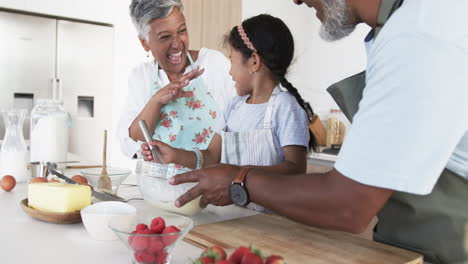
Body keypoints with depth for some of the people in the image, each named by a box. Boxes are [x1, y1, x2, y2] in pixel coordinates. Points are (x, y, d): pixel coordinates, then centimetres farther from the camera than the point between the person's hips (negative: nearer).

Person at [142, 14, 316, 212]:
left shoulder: (285, 107, -7)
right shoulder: (235, 106, 13)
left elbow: (296, 168, -14)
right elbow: (212, 157, 16)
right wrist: (175, 155, 4)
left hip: (270, 215, -5)